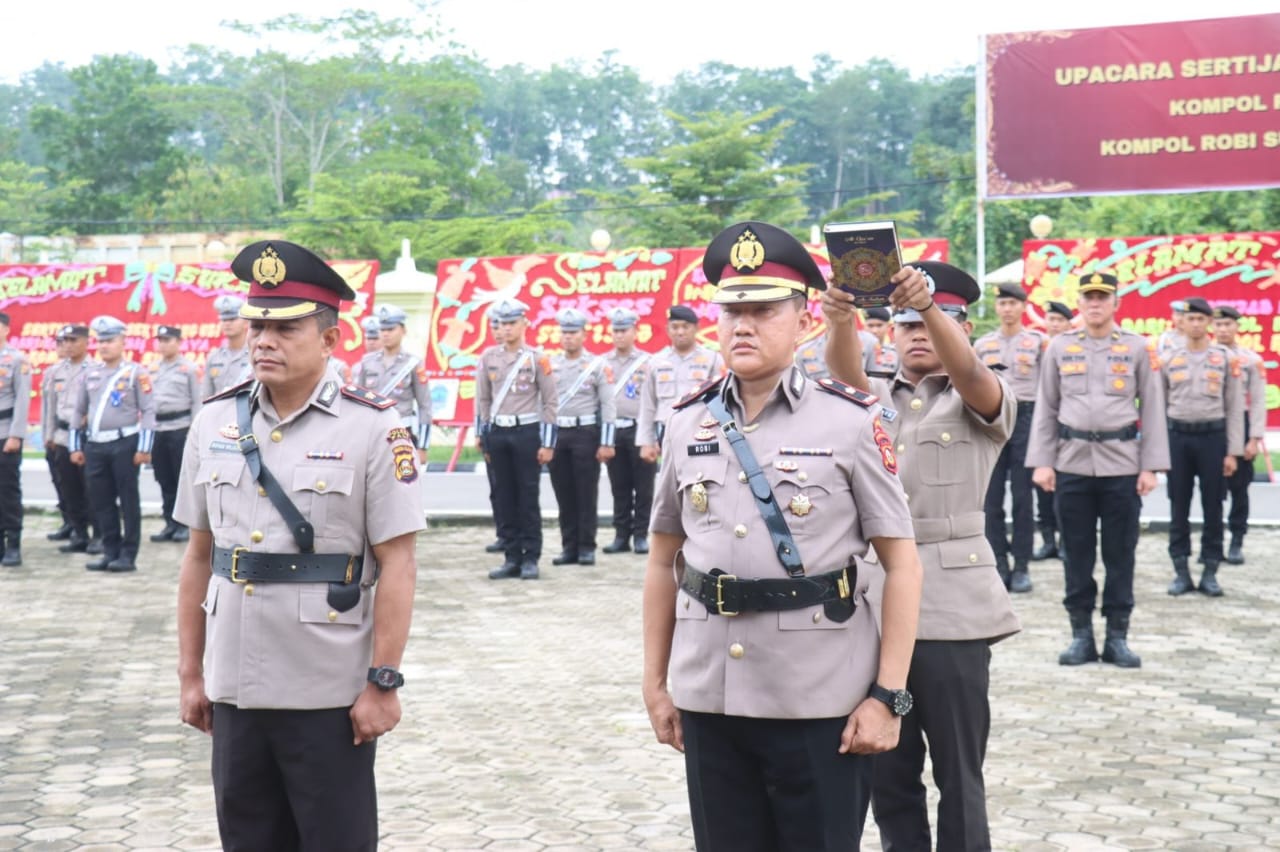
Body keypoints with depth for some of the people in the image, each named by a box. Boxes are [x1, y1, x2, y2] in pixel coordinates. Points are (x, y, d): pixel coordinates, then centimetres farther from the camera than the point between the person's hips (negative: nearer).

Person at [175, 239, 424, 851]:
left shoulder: (372, 429, -8)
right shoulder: (215, 423, 6)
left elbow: (397, 565, -10)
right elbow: (199, 556, 11)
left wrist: (383, 682, -12)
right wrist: (190, 673, 11)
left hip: (331, 698, -4)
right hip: (234, 690, 5)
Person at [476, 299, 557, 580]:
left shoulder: (537, 358, -3)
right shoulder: (489, 357, 6)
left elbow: (550, 402, -3)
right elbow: (482, 400, 12)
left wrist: (547, 443, -7)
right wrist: (484, 437, 9)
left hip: (527, 432, -4)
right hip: (497, 433, 4)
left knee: (528, 497, 0)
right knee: (504, 497, 6)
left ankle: (531, 558, 6)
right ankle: (512, 557, 12)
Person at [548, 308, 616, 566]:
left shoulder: (597, 366, 0)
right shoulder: (550, 365, 9)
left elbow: (608, 406, -3)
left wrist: (606, 443, -8)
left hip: (586, 434, -3)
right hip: (556, 435, 3)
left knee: (587, 494, 0)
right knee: (563, 495, 6)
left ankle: (586, 547, 5)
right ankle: (569, 547, 12)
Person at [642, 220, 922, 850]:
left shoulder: (850, 422, -5)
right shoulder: (688, 424, 5)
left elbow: (902, 565, -4)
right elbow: (663, 562, 13)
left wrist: (887, 696, -9)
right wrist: (655, 684, 11)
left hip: (821, 703, -3)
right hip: (709, 698, 4)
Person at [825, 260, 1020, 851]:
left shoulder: (984, 402, 5)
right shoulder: (876, 398, 14)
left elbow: (967, 369, -19)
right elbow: (845, 371, -8)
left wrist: (928, 303, -36)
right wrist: (840, 321, -31)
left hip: (950, 603, -3)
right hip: (874, 598, 4)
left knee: (958, 774, 2)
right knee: (885, 771, 10)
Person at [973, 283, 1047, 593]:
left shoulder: (1039, 341, 5)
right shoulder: (982, 344, 12)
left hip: (1025, 417, -2)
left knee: (1023, 497, 0)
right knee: (991, 498, 2)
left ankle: (1021, 567, 5)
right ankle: (999, 564, 9)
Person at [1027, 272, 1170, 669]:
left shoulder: (1137, 348, 3)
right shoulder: (1059, 347, 6)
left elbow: (1152, 409, 3)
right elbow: (1045, 408, 7)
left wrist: (1151, 466, -3)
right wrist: (1041, 461, 0)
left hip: (1122, 464, -1)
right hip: (1071, 464, 1)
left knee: (1120, 553, 4)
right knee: (1076, 553, 5)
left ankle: (1117, 637, 13)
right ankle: (1081, 635, 14)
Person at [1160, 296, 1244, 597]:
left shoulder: (1226, 358, 2)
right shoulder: (1167, 358, 4)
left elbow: (1235, 407, 2)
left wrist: (1233, 451, -3)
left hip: (1213, 436, -1)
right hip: (1177, 436, 1)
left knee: (1213, 507, 3)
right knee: (1179, 507, 4)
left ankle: (1210, 573, 11)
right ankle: (1181, 572, 12)